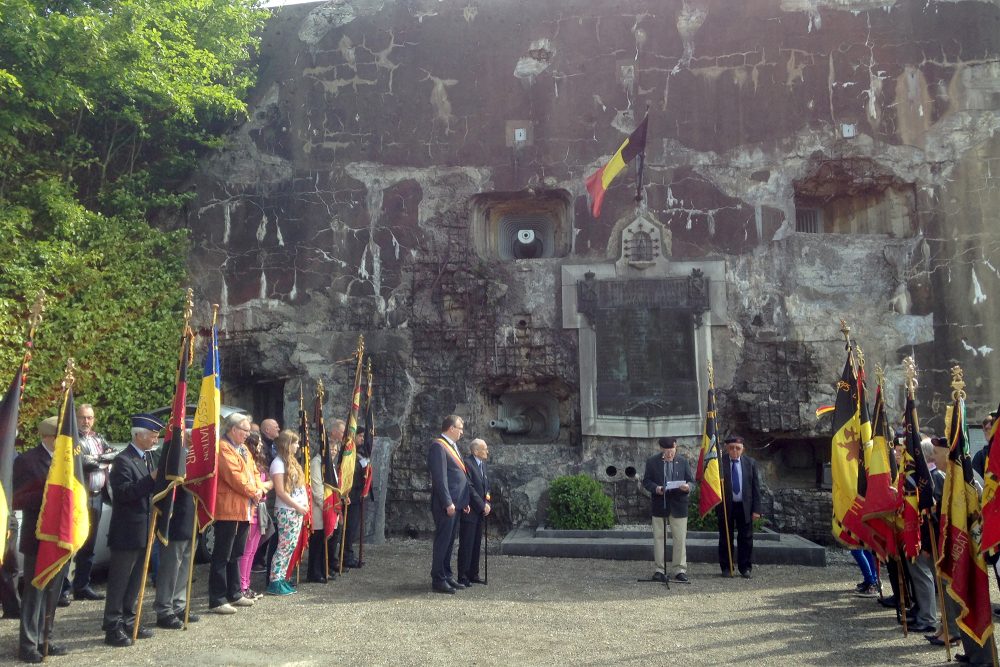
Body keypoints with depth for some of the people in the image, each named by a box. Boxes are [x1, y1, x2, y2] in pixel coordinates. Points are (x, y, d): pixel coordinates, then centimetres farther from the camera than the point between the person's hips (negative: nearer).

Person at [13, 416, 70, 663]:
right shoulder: (26, 461, -11)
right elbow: (15, 500, -15)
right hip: (39, 539, -6)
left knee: (51, 594, 14)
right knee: (34, 593, 3)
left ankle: (41, 640, 25)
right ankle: (28, 645, 13)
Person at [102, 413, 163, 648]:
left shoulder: (147, 457, 12)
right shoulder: (123, 460, -15)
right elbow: (123, 492, -24)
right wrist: (151, 479, -28)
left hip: (143, 530, 9)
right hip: (127, 532, -9)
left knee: (135, 580, 16)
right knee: (119, 581, 0)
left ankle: (128, 622, 26)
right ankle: (113, 628, 8)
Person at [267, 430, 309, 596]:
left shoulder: (291, 461, 15)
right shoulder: (278, 463, -11)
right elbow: (280, 491, -16)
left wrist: (305, 504, 5)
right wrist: (298, 506, -12)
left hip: (297, 510, 8)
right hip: (286, 511, -8)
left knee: (292, 546, 9)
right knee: (284, 546, -7)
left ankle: (282, 579, 14)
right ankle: (275, 582, -1)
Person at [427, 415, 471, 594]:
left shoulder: (453, 445, 18)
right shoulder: (438, 446, -12)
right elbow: (440, 477, -18)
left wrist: (464, 501, 18)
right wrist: (448, 503, -21)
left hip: (456, 503, 9)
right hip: (446, 504, -9)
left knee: (449, 541, 15)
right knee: (442, 541, -3)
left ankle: (447, 576, 23)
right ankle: (438, 580, 4)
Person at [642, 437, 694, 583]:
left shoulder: (683, 462, 7)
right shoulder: (651, 462, 3)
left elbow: (691, 480, 8)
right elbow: (646, 481, 3)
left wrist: (688, 487, -14)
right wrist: (656, 488, -16)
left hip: (678, 505, 1)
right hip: (659, 505, -1)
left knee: (680, 538, 2)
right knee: (659, 538, 4)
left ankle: (680, 569, 11)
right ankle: (660, 569, 13)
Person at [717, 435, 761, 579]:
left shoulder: (750, 463, 3)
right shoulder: (719, 463, -4)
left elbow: (756, 487, 3)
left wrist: (756, 509, -2)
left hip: (745, 507, 2)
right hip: (725, 506, -1)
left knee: (746, 539, 6)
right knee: (725, 539, 7)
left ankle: (745, 568, 17)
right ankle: (726, 568, 17)